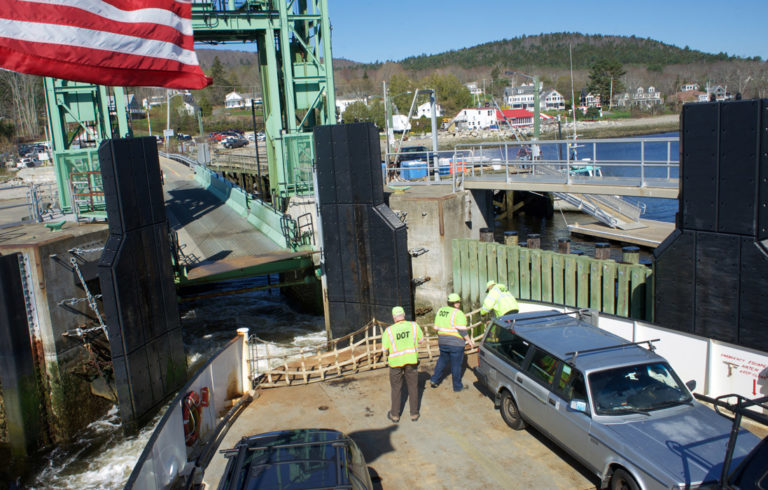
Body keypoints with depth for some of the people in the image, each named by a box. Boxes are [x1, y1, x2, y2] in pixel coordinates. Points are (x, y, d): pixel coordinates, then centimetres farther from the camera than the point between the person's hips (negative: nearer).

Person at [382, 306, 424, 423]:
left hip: (396, 362, -1)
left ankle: (395, 415, 23)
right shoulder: (414, 326, -10)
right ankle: (414, 414, 23)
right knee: (413, 387, 15)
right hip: (411, 360, 1)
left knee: (396, 389, 13)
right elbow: (421, 339, 5)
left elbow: (385, 348, -8)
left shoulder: (389, 330, -15)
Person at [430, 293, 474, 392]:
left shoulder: (440, 310, 5)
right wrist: (469, 341, -13)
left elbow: (436, 327, 11)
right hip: (455, 343, -6)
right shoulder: (458, 313, -16)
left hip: (442, 342, 7)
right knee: (456, 364, 5)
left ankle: (434, 380, 22)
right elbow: (462, 330, -20)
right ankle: (457, 386, 16)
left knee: (442, 360, 24)